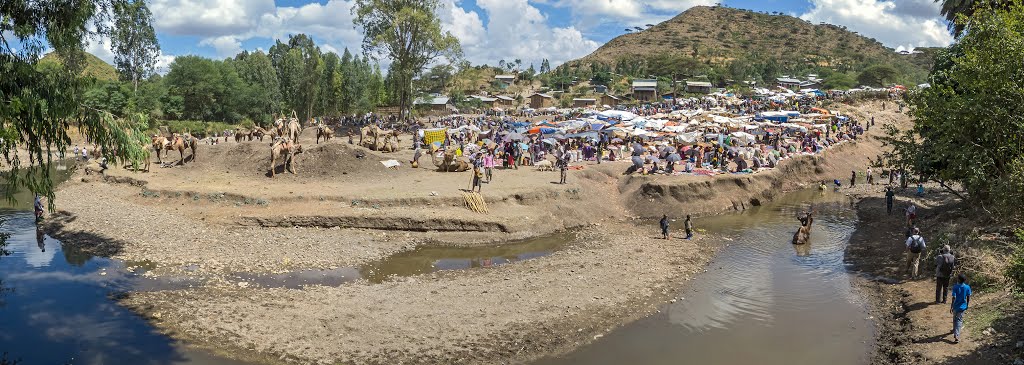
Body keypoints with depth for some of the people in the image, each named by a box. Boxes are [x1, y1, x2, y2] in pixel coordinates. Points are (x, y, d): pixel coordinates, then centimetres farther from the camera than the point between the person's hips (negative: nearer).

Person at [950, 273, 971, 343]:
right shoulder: (967, 287, -9)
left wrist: (951, 307, -9)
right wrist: (967, 305, 16)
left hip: (956, 306, -1)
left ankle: (955, 330, 38)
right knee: (959, 320, 7)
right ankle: (956, 336, 0)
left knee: (955, 319, 20)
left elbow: (954, 298, -17)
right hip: (962, 307, 1)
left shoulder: (955, 287, -17)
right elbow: (968, 298, 0)